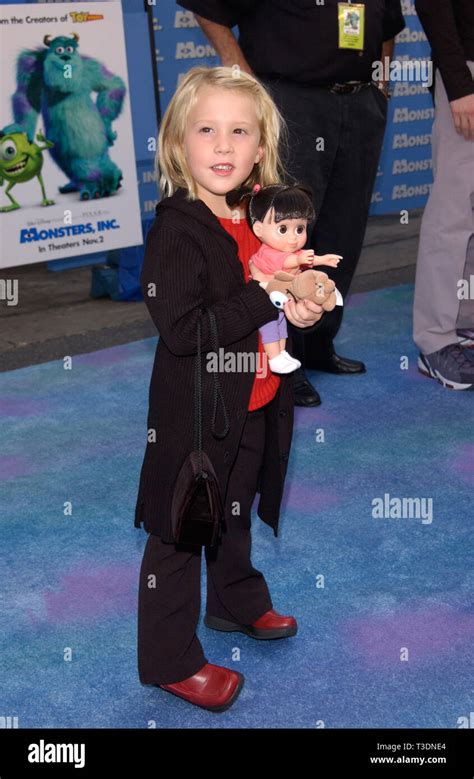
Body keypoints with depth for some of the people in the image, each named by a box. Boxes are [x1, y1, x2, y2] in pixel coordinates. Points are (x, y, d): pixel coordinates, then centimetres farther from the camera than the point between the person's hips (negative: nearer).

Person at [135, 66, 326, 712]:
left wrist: (305, 304, -3)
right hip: (196, 411, -7)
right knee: (180, 531, 6)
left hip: (255, 404, 8)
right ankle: (170, 659, 21)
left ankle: (237, 602, 51)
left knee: (237, 512, 27)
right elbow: (181, 328, -30)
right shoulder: (177, 229, -21)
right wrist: (268, 300, -28)